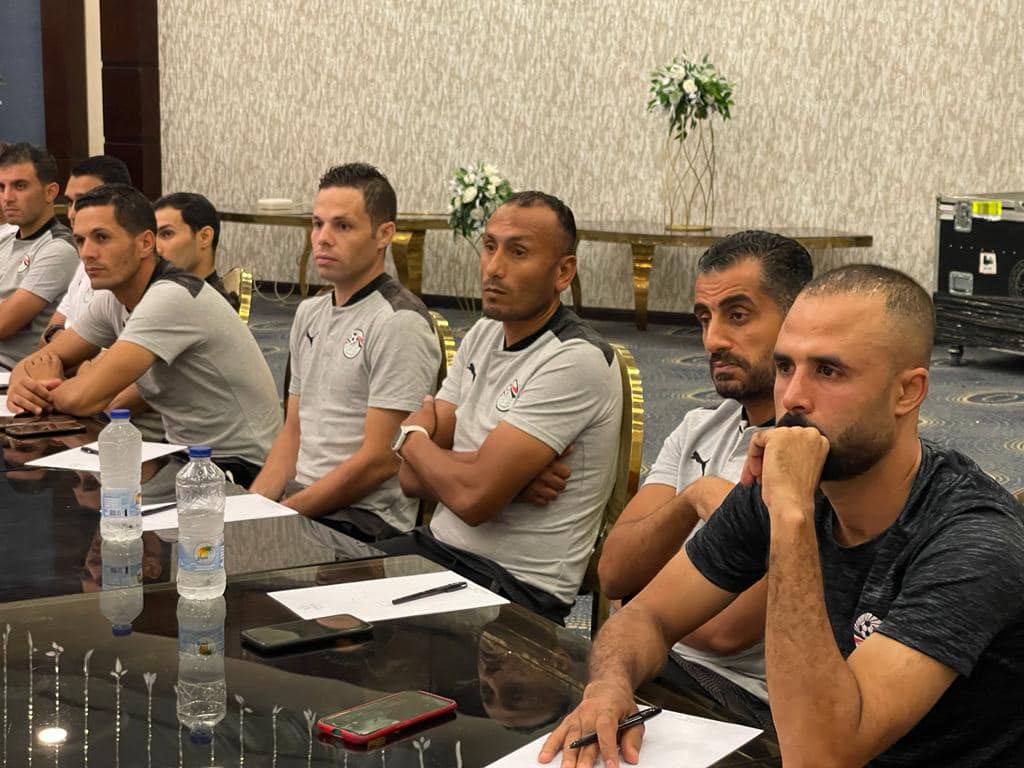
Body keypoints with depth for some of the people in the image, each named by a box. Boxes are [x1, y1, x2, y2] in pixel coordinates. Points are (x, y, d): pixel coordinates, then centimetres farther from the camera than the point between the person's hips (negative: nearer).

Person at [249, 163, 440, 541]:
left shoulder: (399, 323, -12)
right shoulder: (308, 314, 16)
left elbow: (379, 461, -16)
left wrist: (284, 513, -14)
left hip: (366, 520, -8)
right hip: (298, 502, 8)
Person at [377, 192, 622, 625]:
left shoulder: (575, 361, -17)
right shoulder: (483, 335, 9)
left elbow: (473, 497, -23)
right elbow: (412, 477, 4)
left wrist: (413, 435, -2)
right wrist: (506, 479, -14)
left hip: (518, 585, -7)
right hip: (439, 546, 8)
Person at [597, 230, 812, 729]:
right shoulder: (698, 431, 10)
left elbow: (726, 628, -19)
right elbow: (613, 573, -1)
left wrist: (636, 597, 1)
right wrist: (692, 499, -19)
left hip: (746, 701, -7)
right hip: (658, 665, 7)